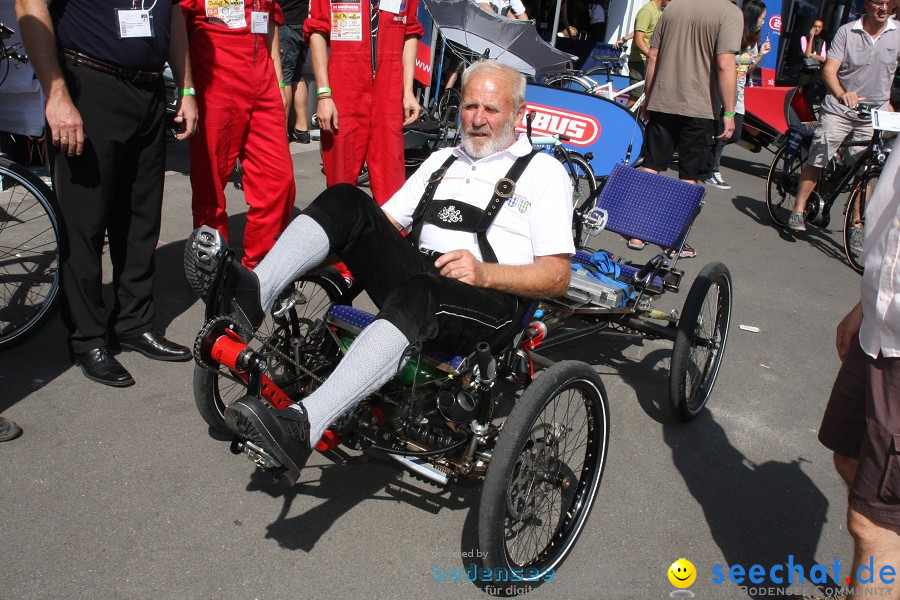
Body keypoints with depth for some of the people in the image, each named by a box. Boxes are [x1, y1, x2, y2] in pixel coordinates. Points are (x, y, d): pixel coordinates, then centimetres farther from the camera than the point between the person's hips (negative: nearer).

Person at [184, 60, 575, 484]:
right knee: (347, 201, -14)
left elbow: (557, 277, 1)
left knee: (416, 293, -39)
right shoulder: (441, 160, 27)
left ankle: (303, 427, -50)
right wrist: (349, 249, 2)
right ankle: (254, 293, -34)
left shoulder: (544, 171, 9)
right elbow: (385, 223, 24)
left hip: (490, 305, -5)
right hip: (413, 275, 6)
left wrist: (485, 273, -16)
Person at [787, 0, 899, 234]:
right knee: (816, 160, -5)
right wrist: (841, 94, -31)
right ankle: (798, 210, 6)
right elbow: (829, 70, -12)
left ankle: (857, 222, 14)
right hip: (838, 109, -1)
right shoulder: (847, 32, -4)